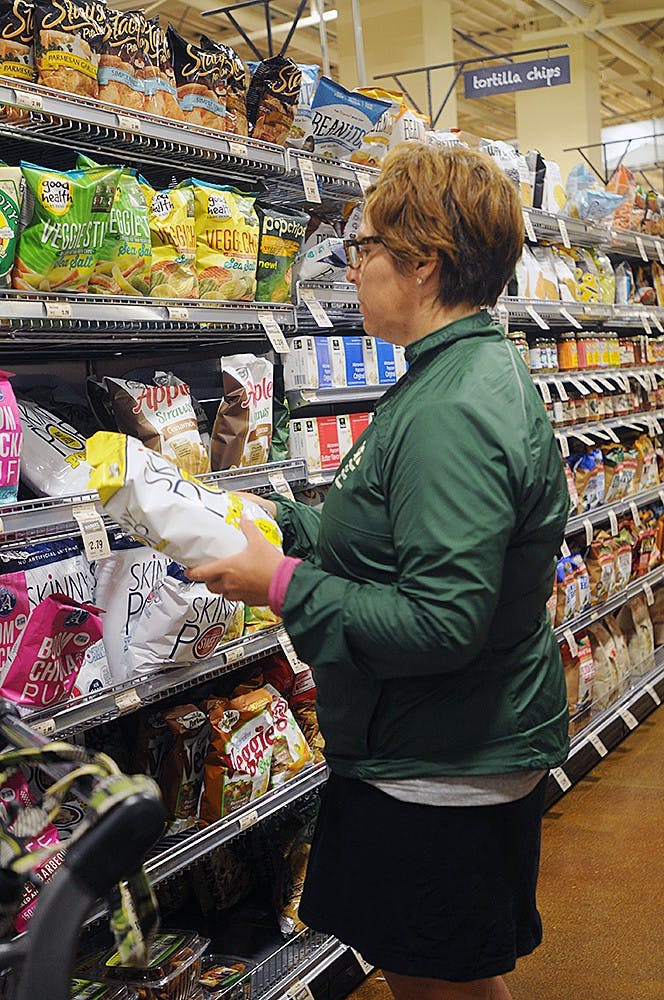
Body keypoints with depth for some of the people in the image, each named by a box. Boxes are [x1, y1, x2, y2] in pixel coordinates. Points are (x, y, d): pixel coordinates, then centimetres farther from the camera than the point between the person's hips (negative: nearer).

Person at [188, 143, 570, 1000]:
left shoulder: (451, 414, -26)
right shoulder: (471, 375, 8)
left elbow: (443, 623, -30)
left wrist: (286, 586, -22)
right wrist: (277, 521, 10)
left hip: (441, 777, -10)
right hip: (427, 753, 10)